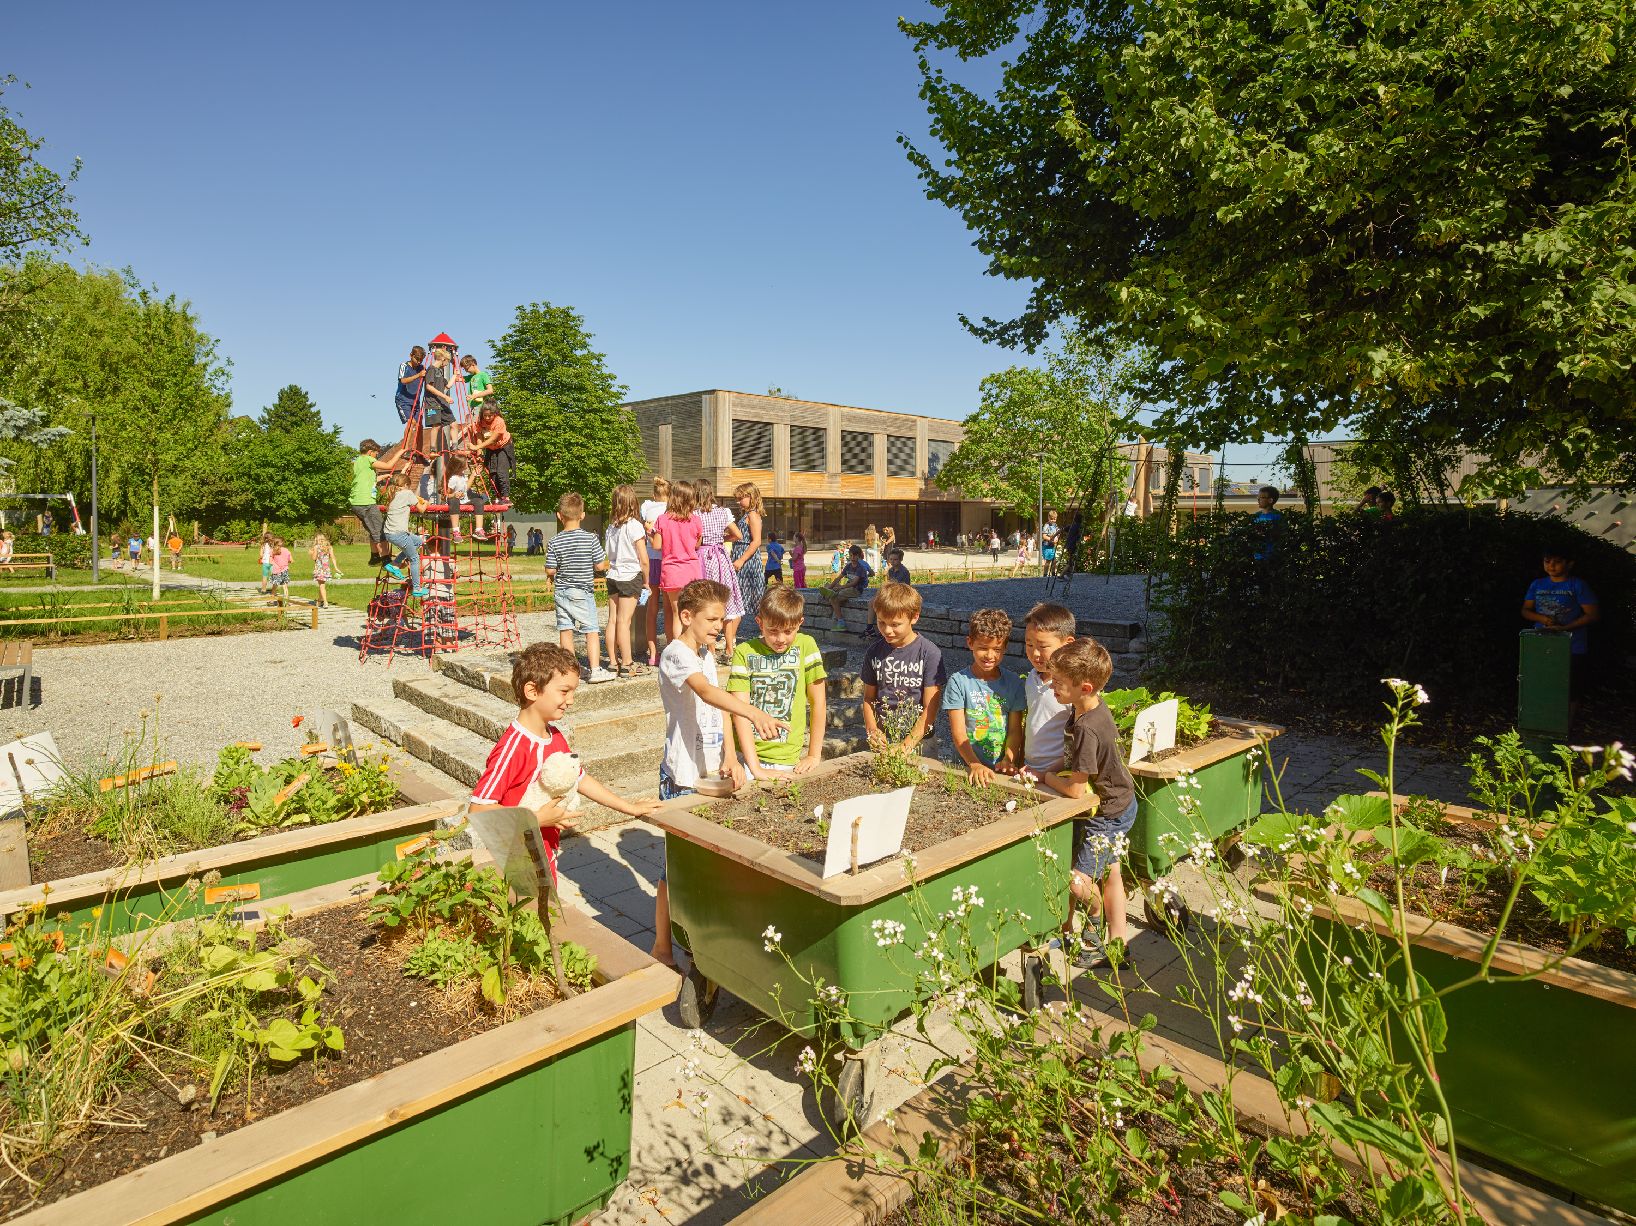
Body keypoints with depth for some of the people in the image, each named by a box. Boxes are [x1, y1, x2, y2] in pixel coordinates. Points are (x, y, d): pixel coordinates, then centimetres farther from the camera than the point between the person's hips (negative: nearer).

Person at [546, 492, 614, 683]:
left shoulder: (555, 542, -5)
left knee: (565, 630, 10)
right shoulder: (590, 539, -10)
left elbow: (550, 570, -5)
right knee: (591, 631, 2)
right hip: (583, 592, -2)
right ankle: (596, 669, -2)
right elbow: (600, 566, -8)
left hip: (561, 592, 3)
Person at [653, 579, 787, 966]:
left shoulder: (707, 653, 11)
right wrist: (753, 713, -51)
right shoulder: (676, 654, -17)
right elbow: (707, 691, -36)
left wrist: (730, 756, -2)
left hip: (712, 770, 8)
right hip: (684, 775, -8)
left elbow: (719, 704, 10)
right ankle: (662, 948, 16)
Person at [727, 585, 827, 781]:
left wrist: (814, 755, 0)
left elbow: (817, 701, 2)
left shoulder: (806, 646, -1)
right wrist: (755, 767, -19)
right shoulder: (744, 652, -6)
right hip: (745, 756, -1)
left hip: (787, 758, 1)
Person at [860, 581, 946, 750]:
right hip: (881, 741, 3)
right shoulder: (873, 652, 5)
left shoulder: (929, 653, -7)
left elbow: (930, 708, -7)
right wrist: (872, 730, -6)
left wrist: (907, 745, -14)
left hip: (917, 742, -3)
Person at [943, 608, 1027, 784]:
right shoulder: (958, 681, -1)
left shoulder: (1013, 682, 8)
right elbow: (958, 733, -6)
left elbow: (1015, 730, 7)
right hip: (967, 768, -2)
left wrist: (1009, 760, -10)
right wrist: (974, 765, -19)